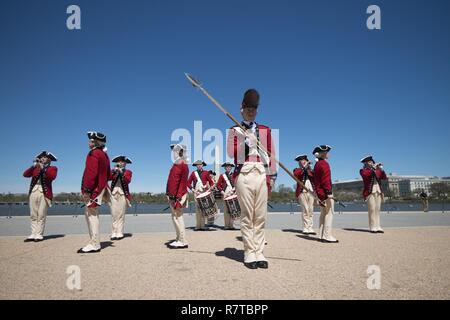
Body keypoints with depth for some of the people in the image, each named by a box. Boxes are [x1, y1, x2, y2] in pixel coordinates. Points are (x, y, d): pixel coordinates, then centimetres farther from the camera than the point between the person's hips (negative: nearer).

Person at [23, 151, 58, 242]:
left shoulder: (53, 168, 10)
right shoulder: (35, 168, 22)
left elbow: (52, 176, -11)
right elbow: (25, 174, 7)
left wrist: (43, 168, -16)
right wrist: (33, 166, -4)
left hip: (44, 193, -4)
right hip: (33, 192, 4)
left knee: (41, 215, -5)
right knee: (33, 215, 4)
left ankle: (39, 235, -3)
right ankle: (33, 234, 7)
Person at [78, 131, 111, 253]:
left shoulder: (93, 154, -12)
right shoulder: (104, 155, 17)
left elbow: (92, 173, -21)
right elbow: (108, 174, 21)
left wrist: (87, 190, -21)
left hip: (94, 189, -10)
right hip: (101, 187, 10)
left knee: (91, 214, -6)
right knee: (90, 213, 15)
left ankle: (94, 245, -3)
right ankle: (94, 242, 19)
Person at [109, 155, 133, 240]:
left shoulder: (128, 172, 9)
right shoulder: (113, 171, 16)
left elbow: (128, 181, -9)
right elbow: (108, 178, -4)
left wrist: (122, 173, -18)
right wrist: (114, 172, -17)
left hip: (123, 194, -2)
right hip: (113, 193, 2)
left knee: (121, 214, -4)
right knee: (114, 214, -1)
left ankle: (119, 233, -2)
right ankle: (114, 232, 1)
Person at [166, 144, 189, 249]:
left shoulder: (183, 165, -11)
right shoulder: (176, 164, 16)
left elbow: (183, 183, -17)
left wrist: (178, 197, -21)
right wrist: (170, 195, 18)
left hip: (178, 196, -9)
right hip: (173, 196, 9)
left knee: (177, 217, -6)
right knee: (176, 217, 13)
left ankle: (183, 242, 0)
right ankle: (179, 239, 21)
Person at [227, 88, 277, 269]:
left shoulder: (266, 130, 17)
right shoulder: (235, 131, 11)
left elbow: (271, 153, 12)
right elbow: (231, 153, 1)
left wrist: (272, 176, 6)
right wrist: (244, 143, -12)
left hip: (262, 174, 3)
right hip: (244, 174, -2)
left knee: (260, 216, 3)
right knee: (247, 215, -2)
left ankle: (259, 253, 10)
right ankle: (249, 253, 5)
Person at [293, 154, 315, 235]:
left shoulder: (310, 170, 21)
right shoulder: (297, 170, 9)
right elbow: (296, 174, -14)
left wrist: (309, 169, -5)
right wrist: (304, 168, -16)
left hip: (311, 192, 4)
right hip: (302, 192, -4)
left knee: (311, 211, 1)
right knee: (305, 210, -9)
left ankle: (310, 228, 4)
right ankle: (306, 228, -6)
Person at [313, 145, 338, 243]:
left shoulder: (317, 164, 16)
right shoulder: (324, 164, -12)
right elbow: (326, 179, -21)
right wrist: (329, 193, -23)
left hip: (319, 192, 10)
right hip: (325, 192, -10)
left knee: (323, 213, 12)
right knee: (329, 213, -6)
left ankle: (322, 235, 15)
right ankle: (327, 236, -7)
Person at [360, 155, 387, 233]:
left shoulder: (377, 170, 18)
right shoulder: (363, 170, 4)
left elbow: (384, 177, 7)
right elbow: (365, 174, -18)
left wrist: (381, 169, -6)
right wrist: (373, 168, -16)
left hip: (378, 192, 5)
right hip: (370, 192, -5)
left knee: (377, 209, 3)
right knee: (372, 209, -9)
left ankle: (378, 227, 5)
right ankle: (373, 227, -7)